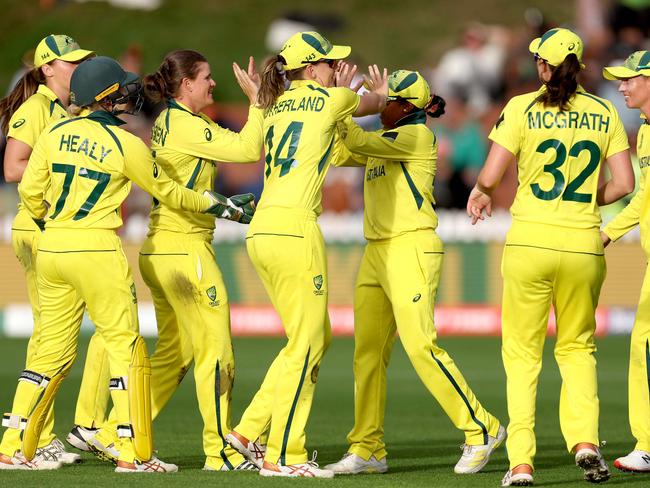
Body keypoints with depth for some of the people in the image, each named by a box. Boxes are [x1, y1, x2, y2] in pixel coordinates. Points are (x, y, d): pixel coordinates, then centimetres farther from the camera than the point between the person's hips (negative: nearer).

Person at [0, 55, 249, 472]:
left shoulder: (56, 134, 5)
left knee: (53, 348, 12)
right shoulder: (126, 145, -6)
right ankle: (134, 453, 0)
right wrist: (223, 206, 17)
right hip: (97, 249, -5)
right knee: (125, 345, 2)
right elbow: (169, 193, 4)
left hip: (51, 248, 5)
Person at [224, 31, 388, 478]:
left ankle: (250, 431, 15)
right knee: (305, 344, -2)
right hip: (295, 228, -8)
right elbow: (375, 104, 23)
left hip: (261, 231, 8)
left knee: (318, 336, 16)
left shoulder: (277, 107, 17)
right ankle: (283, 456, -2)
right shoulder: (332, 100, 1)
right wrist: (380, 92, 44)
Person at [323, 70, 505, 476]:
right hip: (376, 254, 9)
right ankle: (367, 450, 7)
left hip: (411, 248, -9)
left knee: (420, 345, -15)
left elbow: (360, 143, -16)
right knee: (368, 352, 4)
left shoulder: (418, 136, -8)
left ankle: (481, 430, -7)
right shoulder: (385, 139, 19)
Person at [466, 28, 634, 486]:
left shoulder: (522, 108, -3)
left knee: (522, 352, 7)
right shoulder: (604, 114, 4)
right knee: (577, 348, 18)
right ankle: (586, 440, -3)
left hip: (530, 242, -2)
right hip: (584, 244, 2)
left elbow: (490, 175, -8)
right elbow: (624, 182, 2)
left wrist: (480, 193, 14)